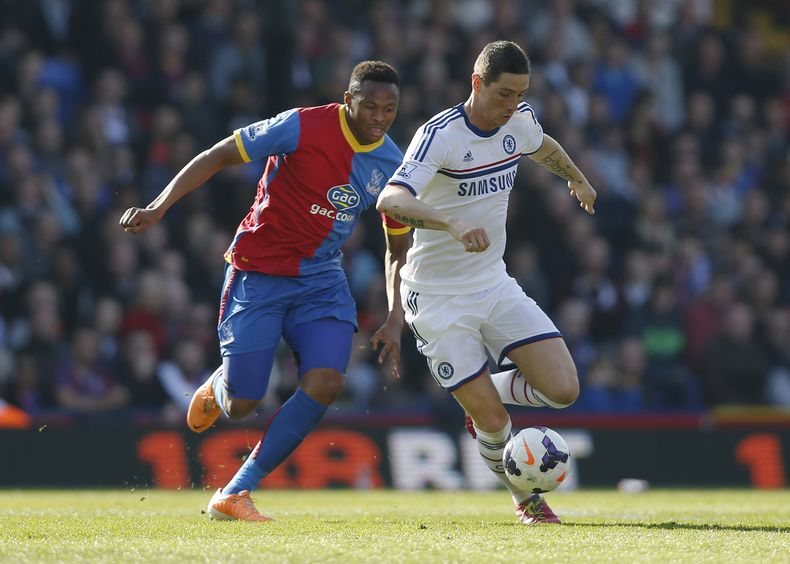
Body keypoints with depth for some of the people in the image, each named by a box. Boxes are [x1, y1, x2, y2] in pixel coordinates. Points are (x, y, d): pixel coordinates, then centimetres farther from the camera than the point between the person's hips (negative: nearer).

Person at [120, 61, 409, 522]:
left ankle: (235, 494, -9)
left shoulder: (393, 166, -1)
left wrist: (395, 321, 0)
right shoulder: (304, 127, -16)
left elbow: (399, 250, 11)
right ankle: (219, 388, 37)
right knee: (240, 406, -5)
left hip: (322, 281, 4)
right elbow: (217, 157, -9)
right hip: (258, 273, -4)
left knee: (325, 383, -21)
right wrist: (159, 206, -18)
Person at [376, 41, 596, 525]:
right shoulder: (439, 135, -22)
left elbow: (543, 146, 26)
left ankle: (487, 393, 22)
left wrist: (576, 178, 44)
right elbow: (390, 200, -37)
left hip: (495, 284, 6)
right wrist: (453, 224, -51)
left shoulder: (520, 121, 0)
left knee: (563, 390, -9)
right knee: (493, 421, -7)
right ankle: (526, 500, 22)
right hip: (439, 298, -6)